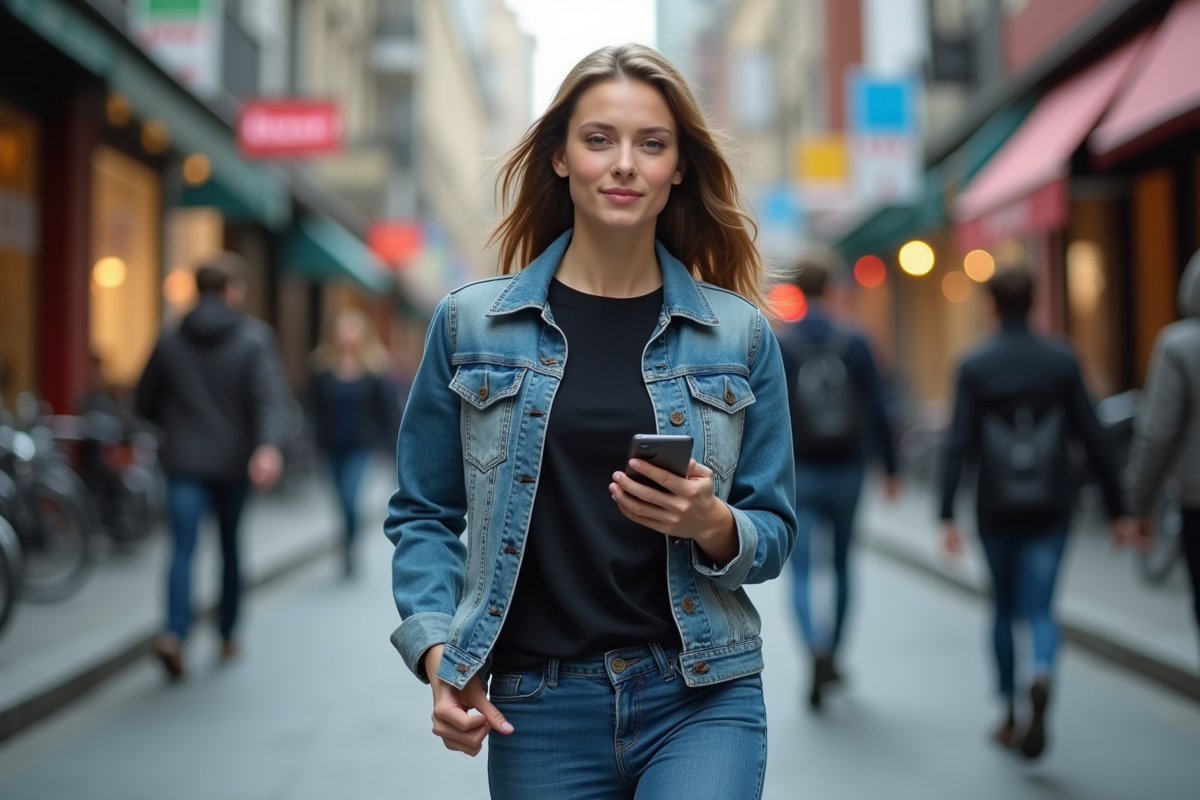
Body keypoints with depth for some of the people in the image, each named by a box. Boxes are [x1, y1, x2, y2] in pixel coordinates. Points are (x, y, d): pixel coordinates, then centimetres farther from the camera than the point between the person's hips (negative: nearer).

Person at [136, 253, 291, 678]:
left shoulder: (169, 341, 6)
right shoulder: (254, 339, -3)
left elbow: (146, 402, 13)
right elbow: (271, 398, -19)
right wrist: (269, 446, -31)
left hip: (184, 462, 1)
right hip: (233, 461, -1)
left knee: (183, 548, -7)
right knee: (230, 547, 16)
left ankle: (174, 633, -28)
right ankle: (227, 635, 26)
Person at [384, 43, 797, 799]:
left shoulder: (738, 334, 4)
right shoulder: (471, 324, 3)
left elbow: (775, 532, 8)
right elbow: (424, 514, 8)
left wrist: (713, 526, -13)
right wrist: (437, 650, -6)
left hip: (700, 699, 0)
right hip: (539, 708, 1)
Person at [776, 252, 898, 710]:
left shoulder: (778, 347, -5)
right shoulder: (854, 344, -2)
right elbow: (876, 411, -3)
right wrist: (890, 468, 4)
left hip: (798, 475, -2)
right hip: (845, 471, 2)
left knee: (801, 573, -1)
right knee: (842, 566, 19)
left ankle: (818, 651, -24)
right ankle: (832, 656, 27)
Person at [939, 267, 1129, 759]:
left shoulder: (974, 367, -2)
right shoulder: (1062, 362, 1)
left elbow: (958, 445, -9)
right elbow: (1093, 439, -1)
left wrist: (947, 516, -10)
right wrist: (1116, 509, 4)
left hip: (996, 508, 0)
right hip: (1050, 507, 0)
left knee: (1004, 608, 16)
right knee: (1039, 608, 0)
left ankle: (1010, 717, 22)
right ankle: (1042, 675, -31)